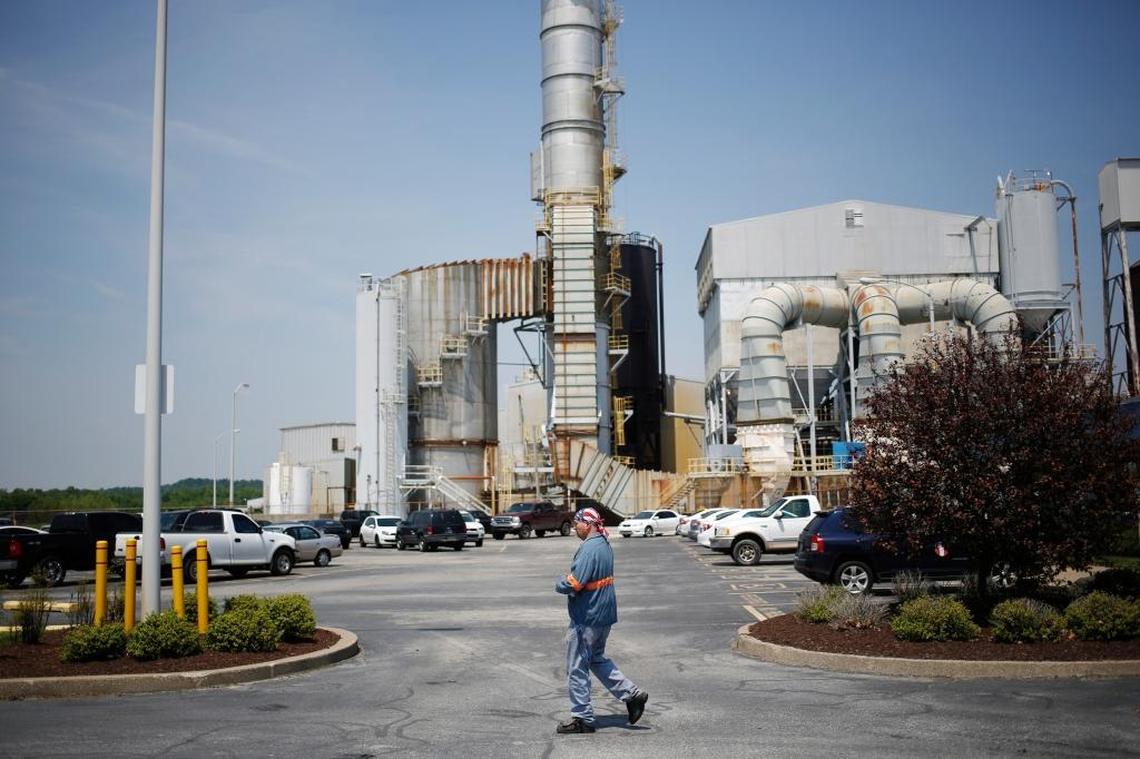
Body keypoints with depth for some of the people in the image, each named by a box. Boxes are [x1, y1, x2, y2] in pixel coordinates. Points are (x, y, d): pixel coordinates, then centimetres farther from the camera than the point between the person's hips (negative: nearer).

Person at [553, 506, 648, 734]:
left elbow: (574, 584, -26)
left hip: (587, 618, -10)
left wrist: (559, 584, -5)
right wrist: (568, 582, 4)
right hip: (604, 614, 10)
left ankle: (582, 718, 10)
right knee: (597, 659, 25)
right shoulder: (604, 545, 10)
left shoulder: (589, 548, -21)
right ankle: (632, 694, 20)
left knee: (577, 669, 2)